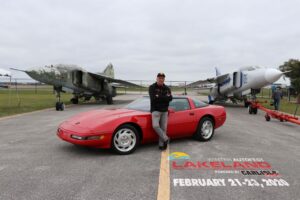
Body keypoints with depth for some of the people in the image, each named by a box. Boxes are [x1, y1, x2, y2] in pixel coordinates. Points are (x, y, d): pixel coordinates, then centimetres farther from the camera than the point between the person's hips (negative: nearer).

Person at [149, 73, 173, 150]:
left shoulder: (167, 88, 10)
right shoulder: (152, 87, -2)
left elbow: (170, 98, -5)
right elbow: (153, 98, -17)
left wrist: (159, 97, -15)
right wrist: (164, 97, -15)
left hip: (164, 111, 4)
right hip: (155, 110, -3)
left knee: (163, 128, 3)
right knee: (155, 125, -21)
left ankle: (161, 144, 12)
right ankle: (165, 139, -4)